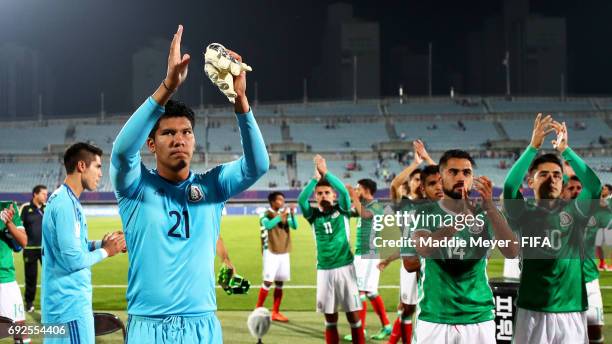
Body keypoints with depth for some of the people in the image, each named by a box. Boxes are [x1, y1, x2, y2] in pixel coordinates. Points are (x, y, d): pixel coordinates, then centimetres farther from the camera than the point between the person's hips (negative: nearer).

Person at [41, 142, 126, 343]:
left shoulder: (64, 199, 13)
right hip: (71, 303, -10)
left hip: (64, 300, 10)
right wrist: (106, 251, -8)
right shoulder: (65, 203, -19)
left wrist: (102, 243, 5)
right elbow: (74, 259, -22)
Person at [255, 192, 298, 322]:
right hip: (271, 252, -5)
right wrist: (281, 216, -30)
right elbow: (268, 225, -26)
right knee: (268, 281, -8)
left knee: (279, 283, 7)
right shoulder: (266, 214, -6)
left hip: (284, 252, 5)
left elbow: (294, 226, -4)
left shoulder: (285, 214, 10)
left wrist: (292, 214, -19)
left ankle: (275, 312, 13)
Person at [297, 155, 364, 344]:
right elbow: (301, 199, -14)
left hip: (344, 267, -2)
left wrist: (326, 173, -20)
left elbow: (344, 191, -16)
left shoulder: (341, 210, 2)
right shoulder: (313, 215, 4)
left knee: (353, 315, 1)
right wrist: (315, 177, -22)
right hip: (324, 270, 2)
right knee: (330, 317, 9)